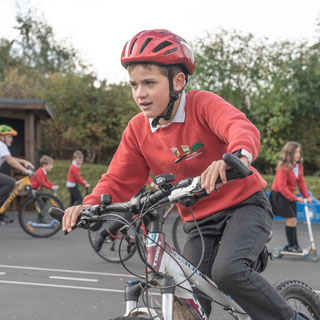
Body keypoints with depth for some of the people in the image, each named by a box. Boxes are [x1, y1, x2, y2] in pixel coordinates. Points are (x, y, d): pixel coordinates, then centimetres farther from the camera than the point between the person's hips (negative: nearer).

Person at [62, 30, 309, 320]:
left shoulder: (202, 104, -16)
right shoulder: (138, 130, -2)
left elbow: (242, 127, -36)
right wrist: (89, 206, -21)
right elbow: (118, 181, 1)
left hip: (244, 205, -5)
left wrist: (236, 156, -61)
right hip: (199, 222, 5)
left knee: (228, 270, -31)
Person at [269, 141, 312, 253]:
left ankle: (294, 245, 13)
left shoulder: (299, 166, 2)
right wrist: (295, 198, -25)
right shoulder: (283, 168, -23)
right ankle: (292, 245, -1)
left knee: (293, 220, 6)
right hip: (279, 195, -7)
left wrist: (307, 196, -3)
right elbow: (282, 186, -24)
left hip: (289, 194, 7)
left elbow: (301, 182, 8)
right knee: (290, 219, -12)